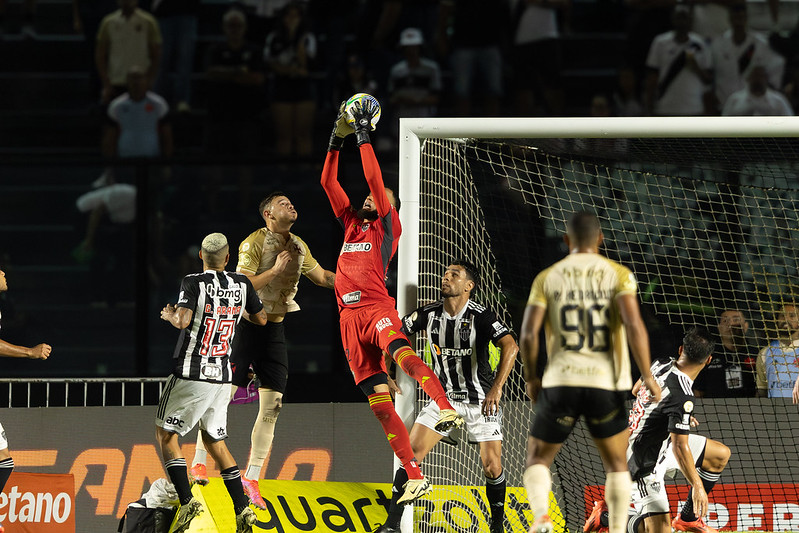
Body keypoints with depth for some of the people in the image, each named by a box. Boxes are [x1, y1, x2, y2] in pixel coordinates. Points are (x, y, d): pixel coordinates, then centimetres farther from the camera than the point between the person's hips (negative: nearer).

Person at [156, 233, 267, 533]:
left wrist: (169, 315, -3)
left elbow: (183, 320, -25)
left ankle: (187, 501, -8)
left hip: (191, 375, -5)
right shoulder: (241, 284, 3)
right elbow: (261, 319, 17)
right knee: (214, 441, 15)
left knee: (165, 433, 6)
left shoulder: (194, 283, -12)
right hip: (222, 376, 5)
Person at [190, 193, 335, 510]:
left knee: (272, 405, 1)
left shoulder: (298, 247, 8)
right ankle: (199, 462, 5)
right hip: (246, 325, -6)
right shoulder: (255, 243, -13)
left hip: (274, 329, 6)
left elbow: (322, 277, 21)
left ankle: (251, 479, 6)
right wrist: (275, 270, -22)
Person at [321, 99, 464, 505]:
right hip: (349, 316, 6)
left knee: (399, 351, -39)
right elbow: (328, 182, 22)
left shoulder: (388, 226, 8)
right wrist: (336, 141, 16)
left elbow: (375, 180, -2)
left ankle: (447, 410, -57)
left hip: (377, 308, -6)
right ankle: (414, 477, -2)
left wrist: (364, 137, 2)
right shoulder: (351, 223, 24)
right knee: (378, 400, -2)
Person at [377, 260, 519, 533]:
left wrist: (497, 387, -42)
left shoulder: (481, 316, -18)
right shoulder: (429, 313, -4)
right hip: (444, 396, 3)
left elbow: (510, 346, -31)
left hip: (481, 401, -3)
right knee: (411, 452, -11)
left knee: (492, 467, -10)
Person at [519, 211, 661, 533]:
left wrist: (531, 378, 12)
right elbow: (634, 325, -12)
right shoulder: (618, 274, 2)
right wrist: (648, 377, -5)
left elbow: (529, 333, -3)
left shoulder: (547, 278, 6)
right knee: (616, 465, 19)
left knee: (538, 460, 15)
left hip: (561, 383, 0)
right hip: (606, 385, 0)